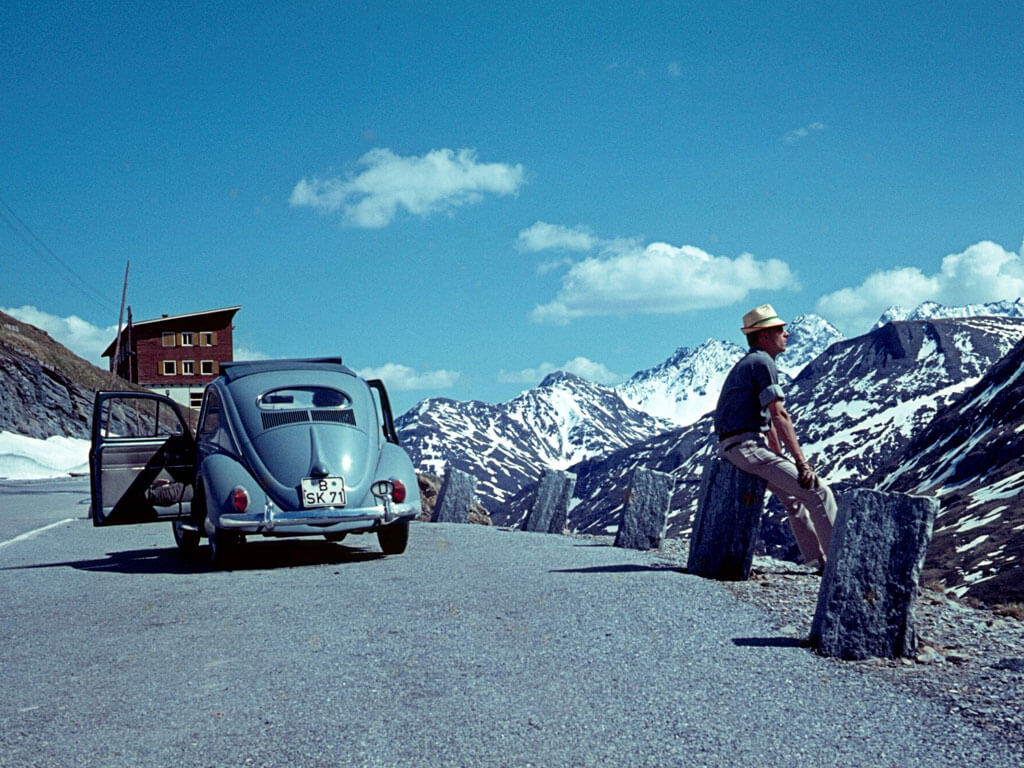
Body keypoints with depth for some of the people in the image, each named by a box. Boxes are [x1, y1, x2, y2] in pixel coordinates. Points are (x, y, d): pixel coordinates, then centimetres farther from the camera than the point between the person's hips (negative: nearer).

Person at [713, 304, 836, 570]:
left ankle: (819, 560, 25)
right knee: (818, 492, -10)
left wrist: (782, 460, 20)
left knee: (794, 494, 22)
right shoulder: (763, 362, -9)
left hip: (733, 447, 11)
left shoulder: (748, 363, 23)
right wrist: (801, 462, -17)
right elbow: (779, 416, -17)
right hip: (746, 445, -11)